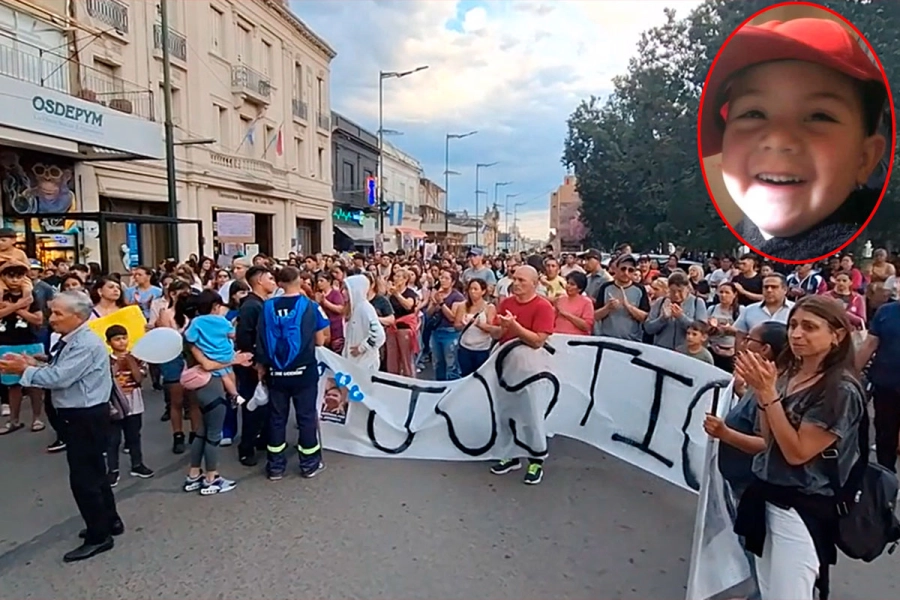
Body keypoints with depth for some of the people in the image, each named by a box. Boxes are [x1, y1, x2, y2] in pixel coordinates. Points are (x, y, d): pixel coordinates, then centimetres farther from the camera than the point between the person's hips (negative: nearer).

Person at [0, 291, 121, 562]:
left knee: (83, 477, -1)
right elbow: (58, 372, 12)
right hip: (80, 415, 10)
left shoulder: (86, 344, -22)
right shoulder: (71, 340, 10)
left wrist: (24, 370, -12)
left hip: (87, 417, -10)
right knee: (94, 472, 20)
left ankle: (99, 536, 12)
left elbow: (59, 377, -25)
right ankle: (110, 521, 35)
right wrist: (34, 365, -3)